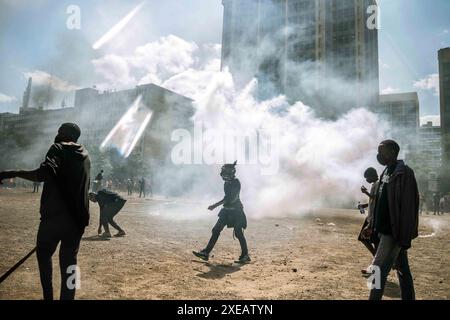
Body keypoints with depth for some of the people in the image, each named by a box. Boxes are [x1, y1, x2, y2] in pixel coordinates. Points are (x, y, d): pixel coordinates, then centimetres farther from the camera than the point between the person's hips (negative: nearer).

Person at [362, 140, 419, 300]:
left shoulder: (404, 173, -15)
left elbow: (409, 207, -20)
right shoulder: (386, 173, 12)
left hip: (394, 232, -9)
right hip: (385, 230, 9)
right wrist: (373, 226, 17)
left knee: (378, 271, -7)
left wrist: (405, 237, -21)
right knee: (403, 270, 17)